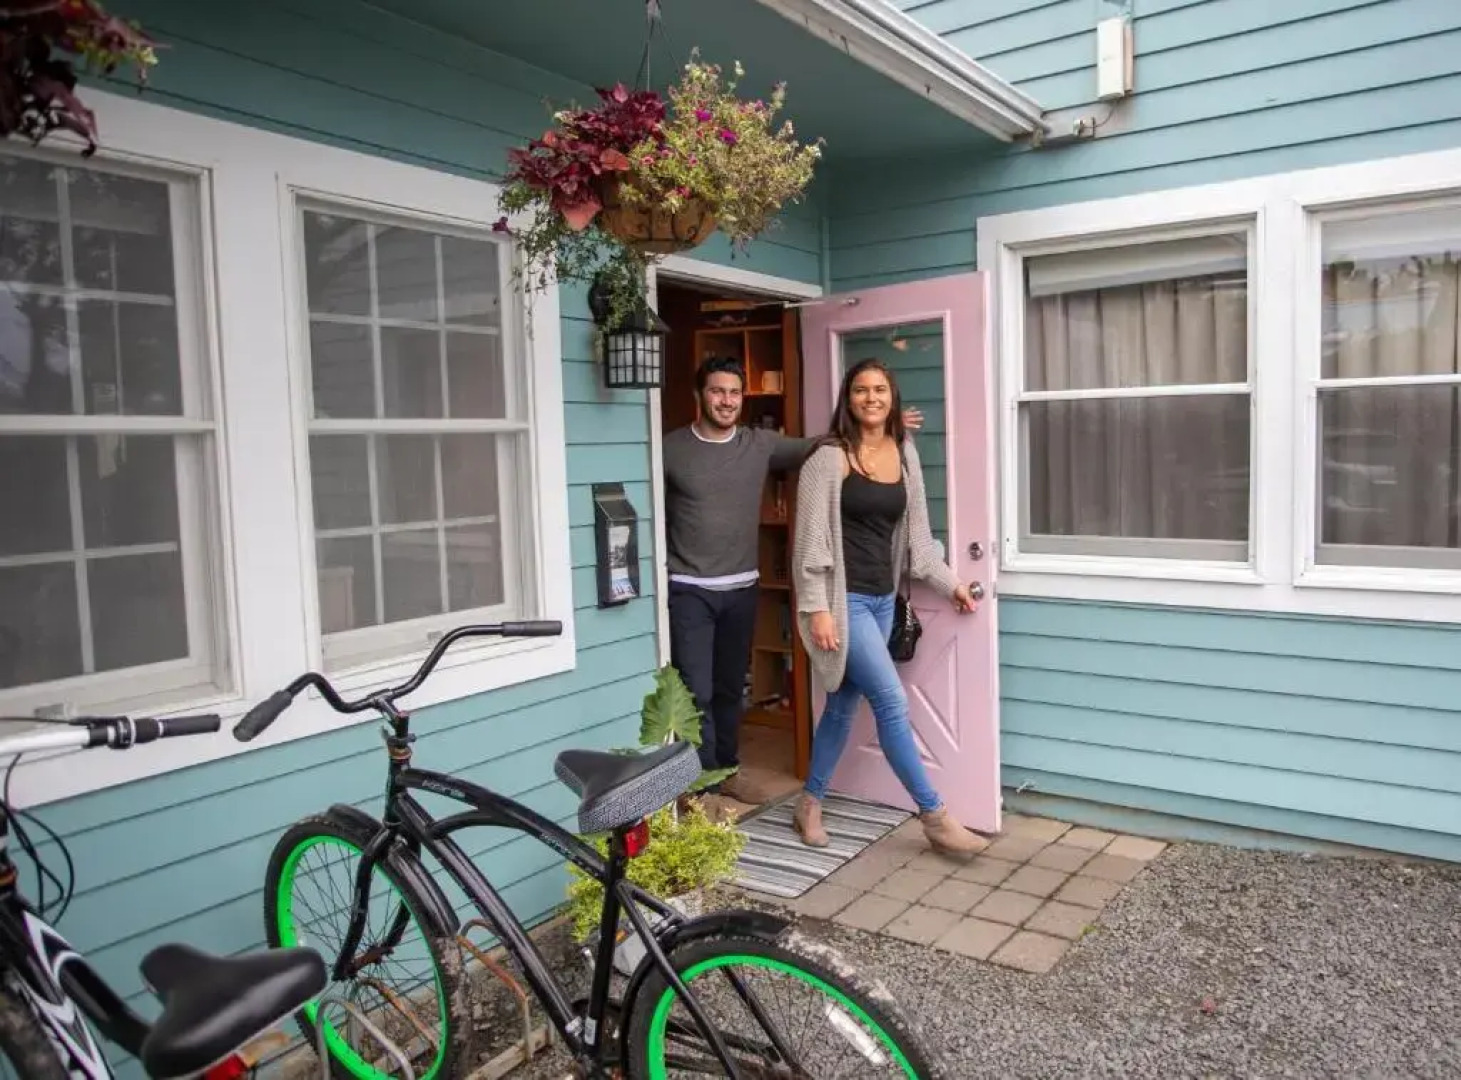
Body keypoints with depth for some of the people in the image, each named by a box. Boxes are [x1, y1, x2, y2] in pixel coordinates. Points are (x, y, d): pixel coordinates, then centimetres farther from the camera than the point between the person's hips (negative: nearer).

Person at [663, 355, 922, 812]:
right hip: (688, 590, -4)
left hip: (742, 587, 4)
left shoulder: (761, 444, 3)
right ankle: (702, 784, 7)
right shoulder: (671, 449, -6)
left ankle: (726, 770, 33)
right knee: (696, 692, -5)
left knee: (730, 688, 16)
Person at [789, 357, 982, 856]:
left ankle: (809, 804, 27)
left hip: (882, 598, 7)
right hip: (844, 598, -7)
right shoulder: (829, 458, -10)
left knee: (844, 703, 13)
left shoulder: (904, 455, 9)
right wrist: (817, 608, -16)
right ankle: (936, 816, 4)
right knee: (892, 701, -8)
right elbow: (811, 538, -12)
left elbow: (916, 532, 16)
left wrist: (949, 583, 15)